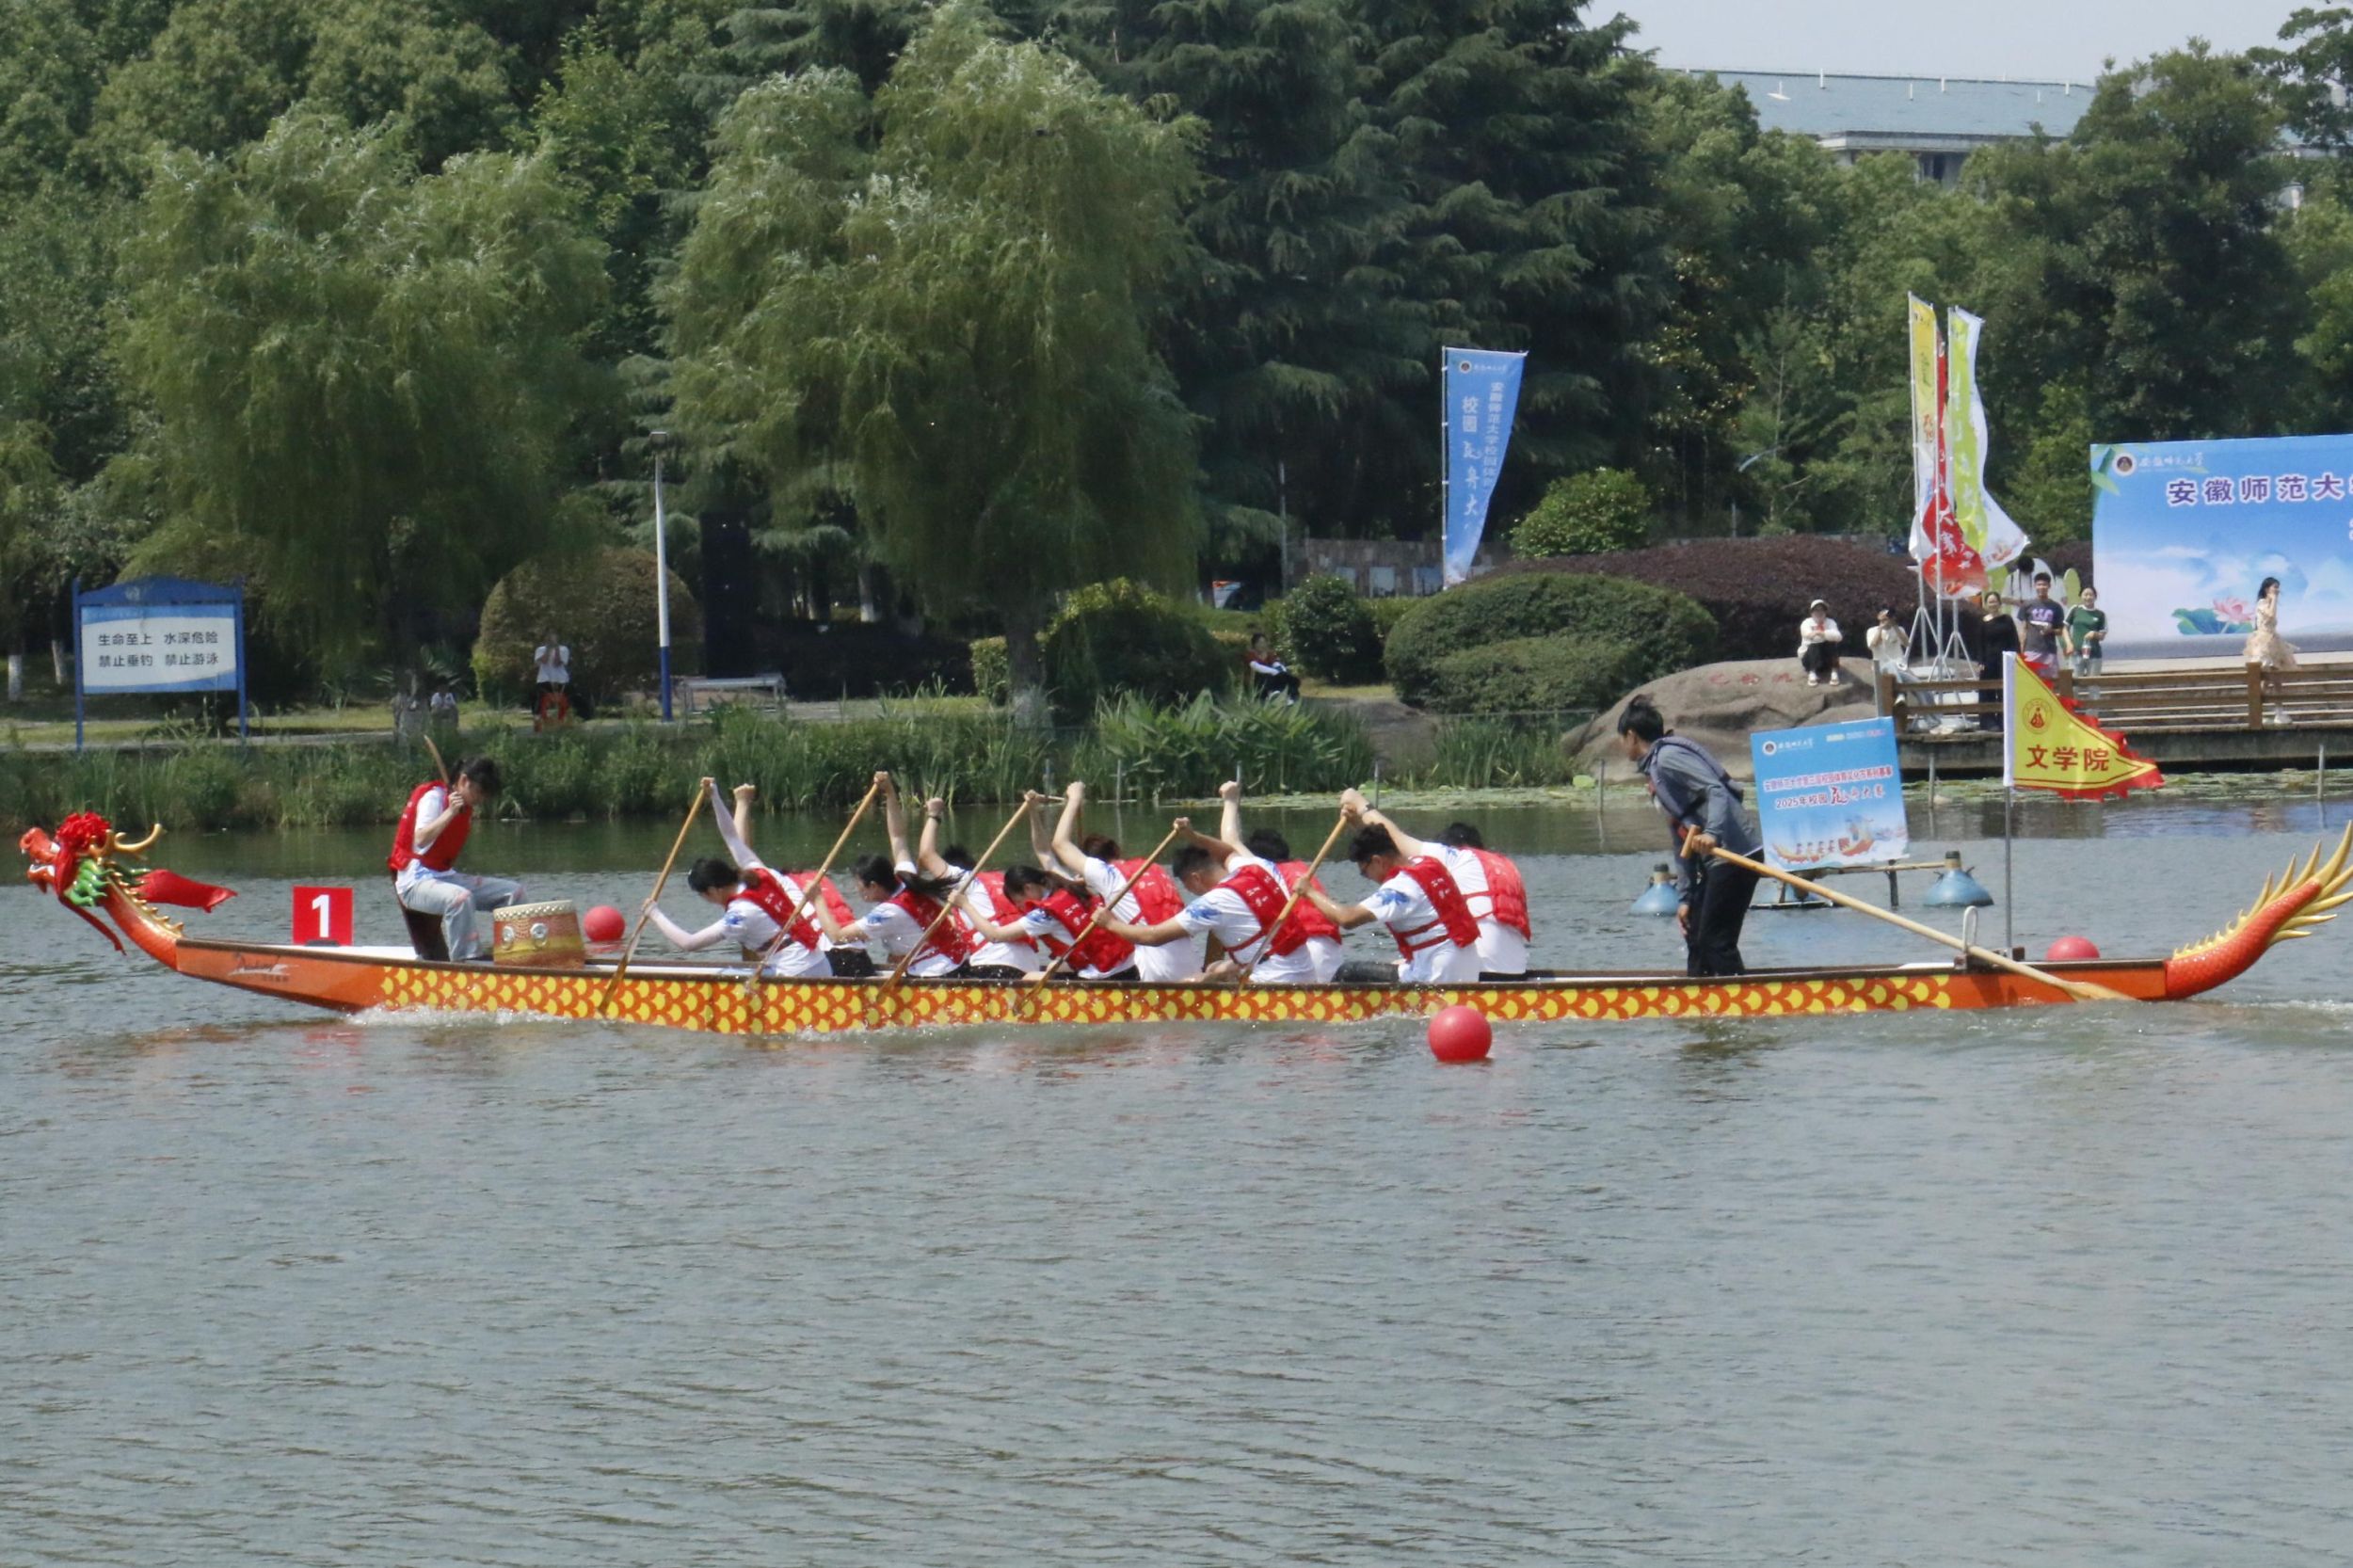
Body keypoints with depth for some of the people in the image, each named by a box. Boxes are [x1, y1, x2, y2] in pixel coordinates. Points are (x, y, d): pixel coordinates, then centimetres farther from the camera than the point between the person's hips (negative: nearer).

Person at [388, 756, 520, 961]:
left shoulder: (466, 807, 13)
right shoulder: (433, 797, -10)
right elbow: (420, 840, -26)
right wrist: (450, 812, -29)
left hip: (446, 876, 9)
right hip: (416, 882, -9)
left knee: (513, 892, -1)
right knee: (461, 898, -40)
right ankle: (463, 962, -40)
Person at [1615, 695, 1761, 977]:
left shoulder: (1667, 758, -8)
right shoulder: (1653, 770, 22)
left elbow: (1716, 791, -22)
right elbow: (1682, 843, 22)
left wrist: (1711, 834, -37)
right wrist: (1685, 897, 18)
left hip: (1734, 856, -10)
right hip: (1714, 861, 10)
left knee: (1717, 943, -12)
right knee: (1697, 942, 14)